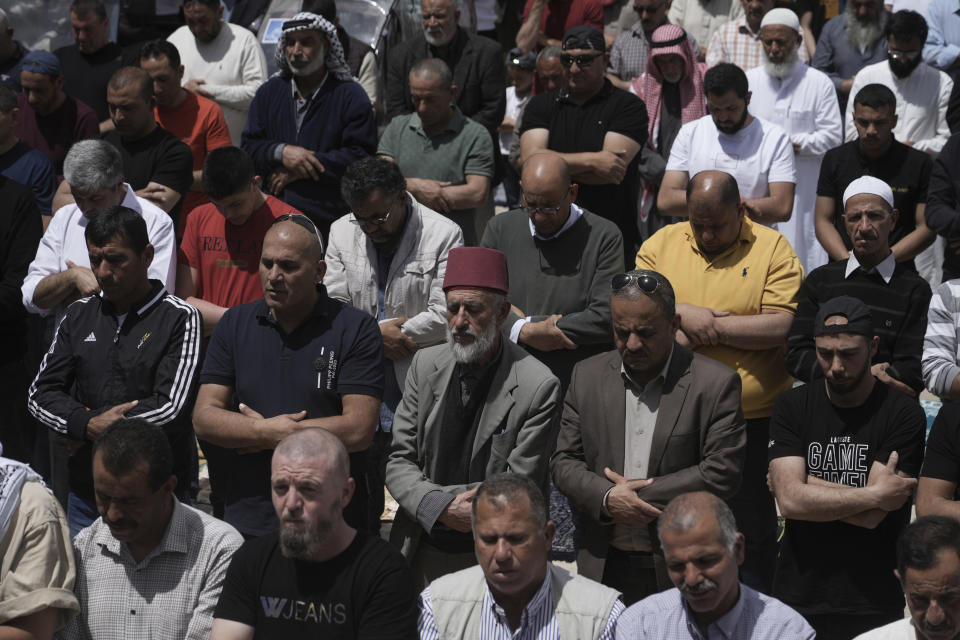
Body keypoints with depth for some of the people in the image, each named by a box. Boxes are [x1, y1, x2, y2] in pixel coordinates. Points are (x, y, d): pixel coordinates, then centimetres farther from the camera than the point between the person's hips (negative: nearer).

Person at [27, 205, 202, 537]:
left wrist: (87, 428, -8)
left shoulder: (179, 319, -6)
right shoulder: (79, 316, 10)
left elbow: (170, 409, -15)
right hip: (85, 492, 5)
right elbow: (40, 395, 7)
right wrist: (89, 422, -12)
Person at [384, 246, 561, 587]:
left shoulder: (537, 386, -11)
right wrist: (440, 505, -18)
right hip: (420, 552, 4)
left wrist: (428, 499, -13)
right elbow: (398, 461, 2)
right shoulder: (425, 364, 4)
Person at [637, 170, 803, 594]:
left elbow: (783, 327, -13)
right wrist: (682, 315, -15)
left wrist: (709, 328, -13)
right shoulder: (662, 244, 7)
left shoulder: (772, 249, -3)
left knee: (752, 535, 6)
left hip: (753, 420, -3)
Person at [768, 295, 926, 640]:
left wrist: (805, 487, -7)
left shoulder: (904, 414, -8)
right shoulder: (792, 406, 2)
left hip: (874, 606, -2)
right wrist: (875, 494, -14)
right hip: (798, 596, 2)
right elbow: (790, 501, -12)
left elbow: (871, 517, -16)